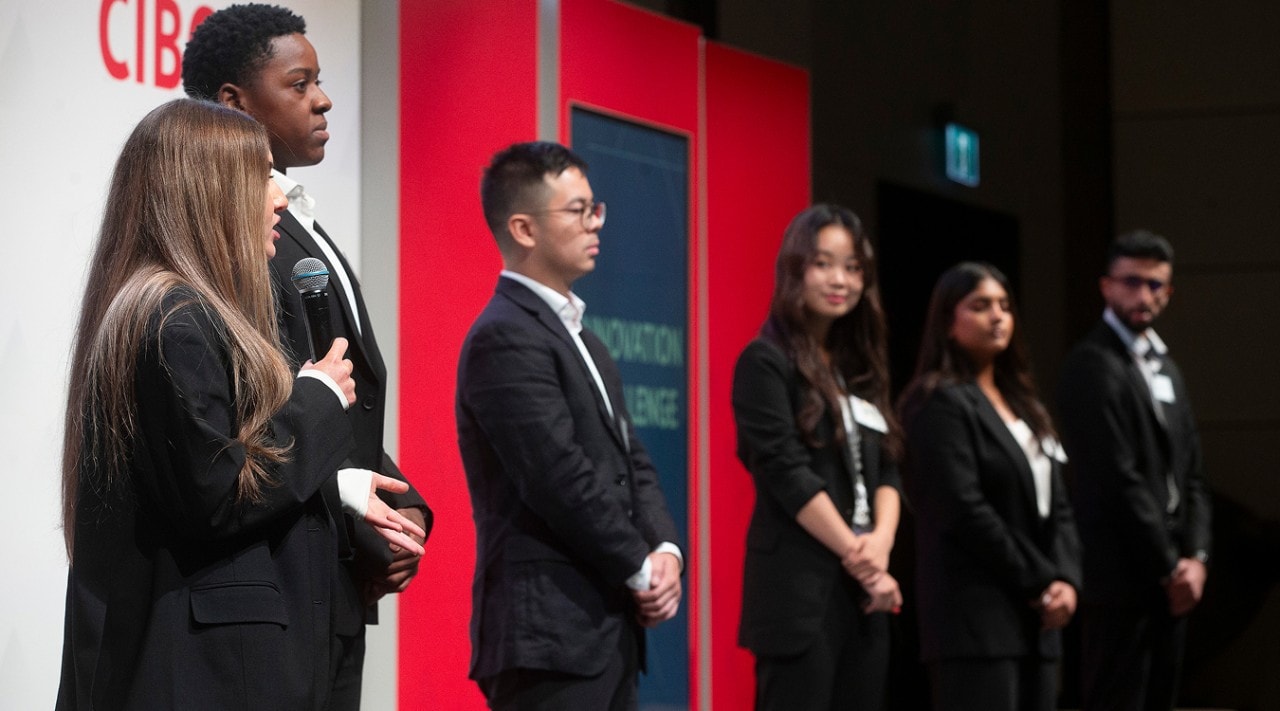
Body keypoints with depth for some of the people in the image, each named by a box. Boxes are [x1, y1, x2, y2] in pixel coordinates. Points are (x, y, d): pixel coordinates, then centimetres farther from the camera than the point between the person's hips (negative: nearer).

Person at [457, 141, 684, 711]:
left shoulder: (577, 336, 20)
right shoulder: (504, 338, -12)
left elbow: (631, 461, 18)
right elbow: (562, 480, -19)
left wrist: (665, 551, -1)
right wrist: (642, 570, -8)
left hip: (606, 628, 10)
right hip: (550, 637, -10)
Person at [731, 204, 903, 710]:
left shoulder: (859, 366, 18)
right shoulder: (767, 362, -5)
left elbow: (886, 470, 12)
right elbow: (787, 474, -12)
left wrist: (882, 541, -8)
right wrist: (858, 555, -11)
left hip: (862, 590, 7)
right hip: (799, 589, -7)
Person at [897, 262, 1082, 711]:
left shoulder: (1022, 404, 20)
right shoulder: (940, 402, -6)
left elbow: (1057, 506, 14)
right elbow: (964, 510, -15)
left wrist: (1065, 579, -4)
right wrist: (1038, 582, -11)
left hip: (1035, 619, 8)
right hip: (975, 617, -8)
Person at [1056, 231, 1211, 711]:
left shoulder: (1166, 368, 19)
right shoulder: (1093, 365, -10)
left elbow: (1192, 475, 16)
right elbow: (1117, 480, -15)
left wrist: (1195, 557, 1)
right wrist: (1170, 567, -12)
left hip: (1170, 581, 8)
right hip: (1121, 577, -8)